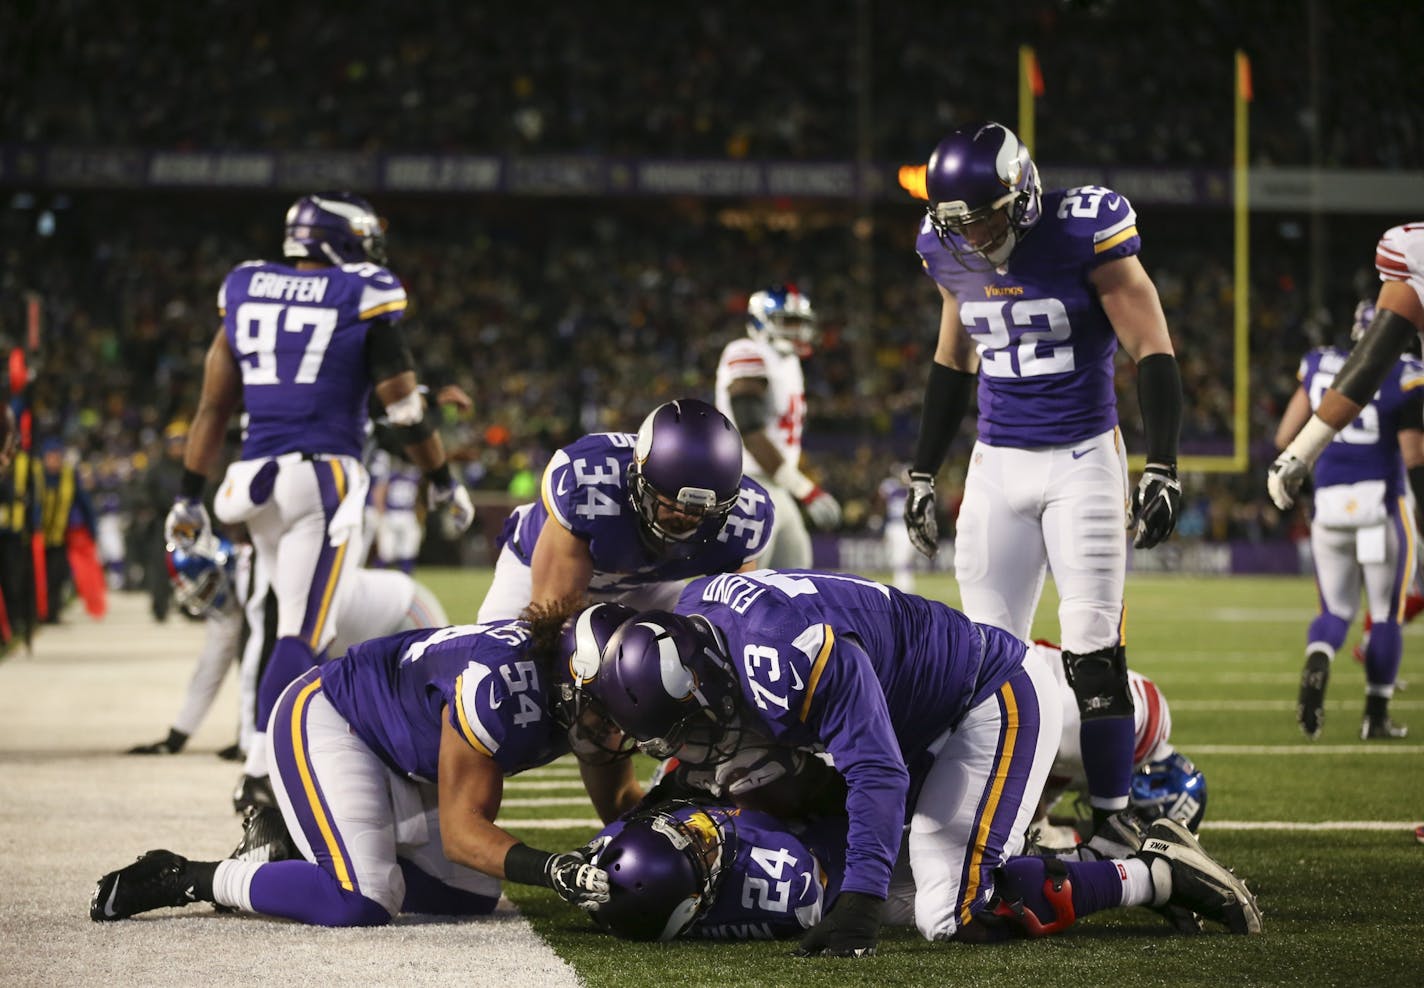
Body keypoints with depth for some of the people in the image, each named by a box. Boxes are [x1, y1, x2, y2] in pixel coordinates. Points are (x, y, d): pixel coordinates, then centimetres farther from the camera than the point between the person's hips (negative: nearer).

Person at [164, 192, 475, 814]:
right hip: (325, 478, -6)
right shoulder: (363, 299, -3)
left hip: (257, 476, 6)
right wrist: (444, 483, 12)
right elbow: (404, 407, -1)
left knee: (309, 627, 19)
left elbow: (213, 405, 13)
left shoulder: (245, 290, 11)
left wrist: (189, 496, 19)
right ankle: (261, 776, -17)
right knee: (302, 638, -8)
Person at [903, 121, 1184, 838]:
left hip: (1083, 460, -5)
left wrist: (1161, 471, -17)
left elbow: (1153, 353, -12)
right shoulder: (951, 254, 1)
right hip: (997, 462, 5)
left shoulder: (1083, 235, -15)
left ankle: (1110, 821, -2)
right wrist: (923, 474, 18)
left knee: (1093, 651, -9)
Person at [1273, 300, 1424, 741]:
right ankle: (1376, 715, 12)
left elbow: (1285, 439, 5)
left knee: (1336, 610, 14)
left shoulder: (1321, 366, 4)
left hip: (1329, 503, 4)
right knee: (1386, 614, 11)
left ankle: (1316, 665, -18)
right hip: (1381, 501, -4)